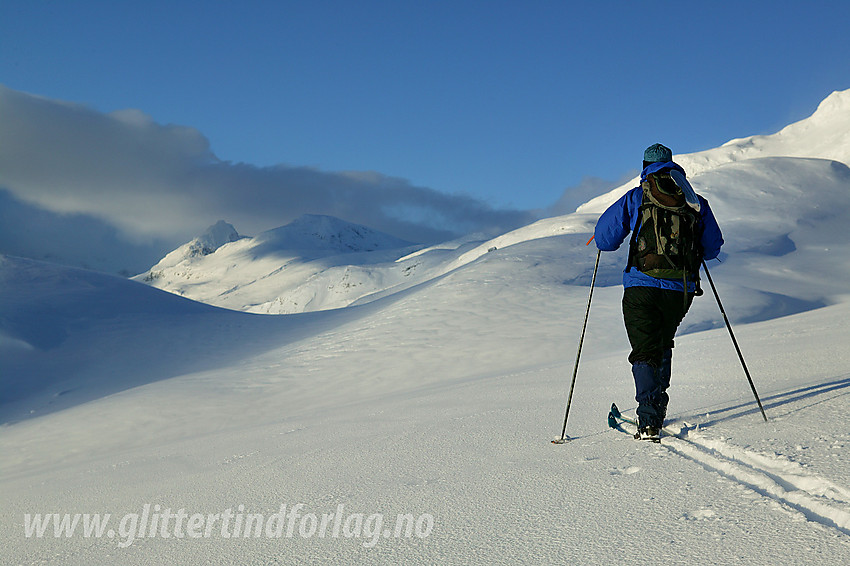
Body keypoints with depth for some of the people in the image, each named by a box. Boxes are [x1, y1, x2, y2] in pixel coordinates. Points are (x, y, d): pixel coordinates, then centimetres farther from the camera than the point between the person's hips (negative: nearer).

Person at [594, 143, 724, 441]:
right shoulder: (695, 202, 9)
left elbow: (604, 240, -1)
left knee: (644, 352, 0)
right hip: (682, 290, 3)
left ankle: (649, 422, -13)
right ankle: (657, 408, 24)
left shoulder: (635, 198, 0)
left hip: (642, 286, -3)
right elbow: (713, 247, 15)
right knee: (663, 345, 23)